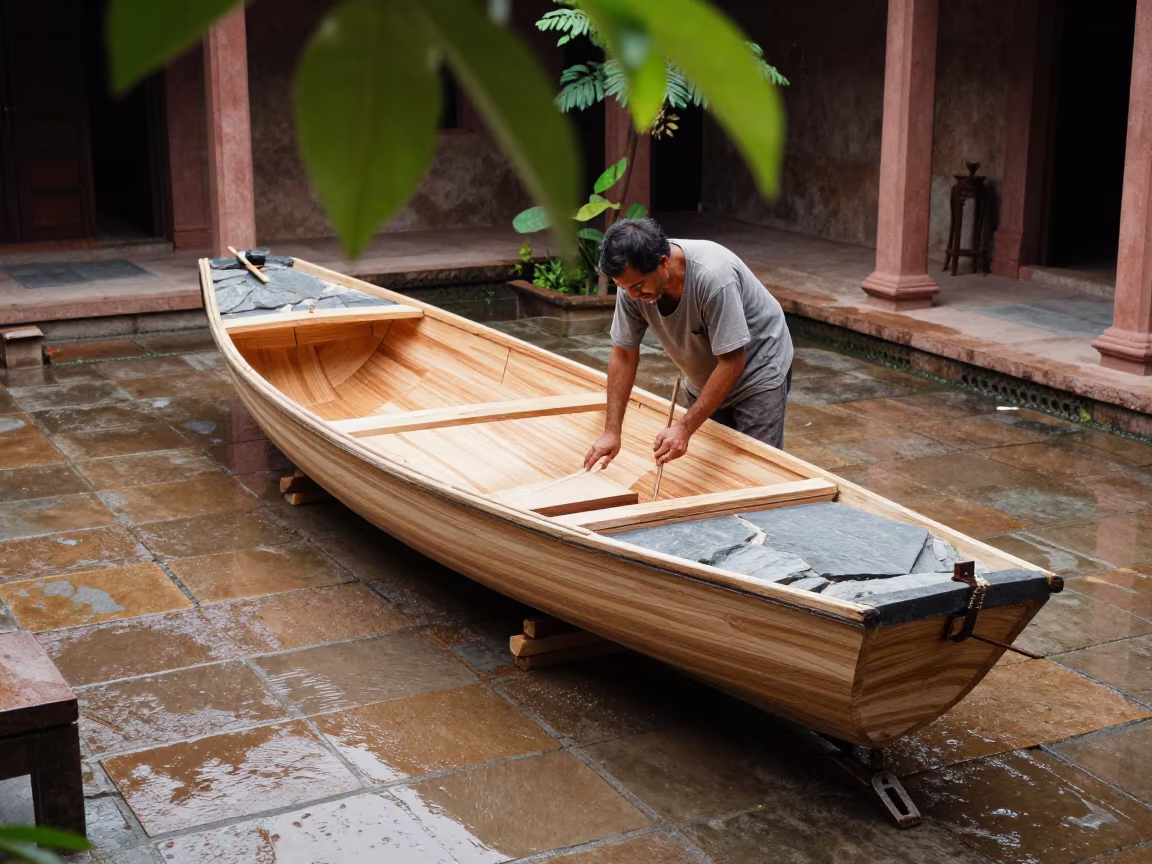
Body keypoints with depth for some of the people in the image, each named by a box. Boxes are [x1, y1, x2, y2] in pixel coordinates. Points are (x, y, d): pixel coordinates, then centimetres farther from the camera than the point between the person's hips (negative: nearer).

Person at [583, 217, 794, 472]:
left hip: (757, 369, -5)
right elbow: (623, 354, -11)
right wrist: (612, 431, -16)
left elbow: (732, 362, -30)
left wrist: (685, 427, -35)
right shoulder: (633, 279, -21)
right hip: (704, 379, 5)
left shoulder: (712, 276, -36)